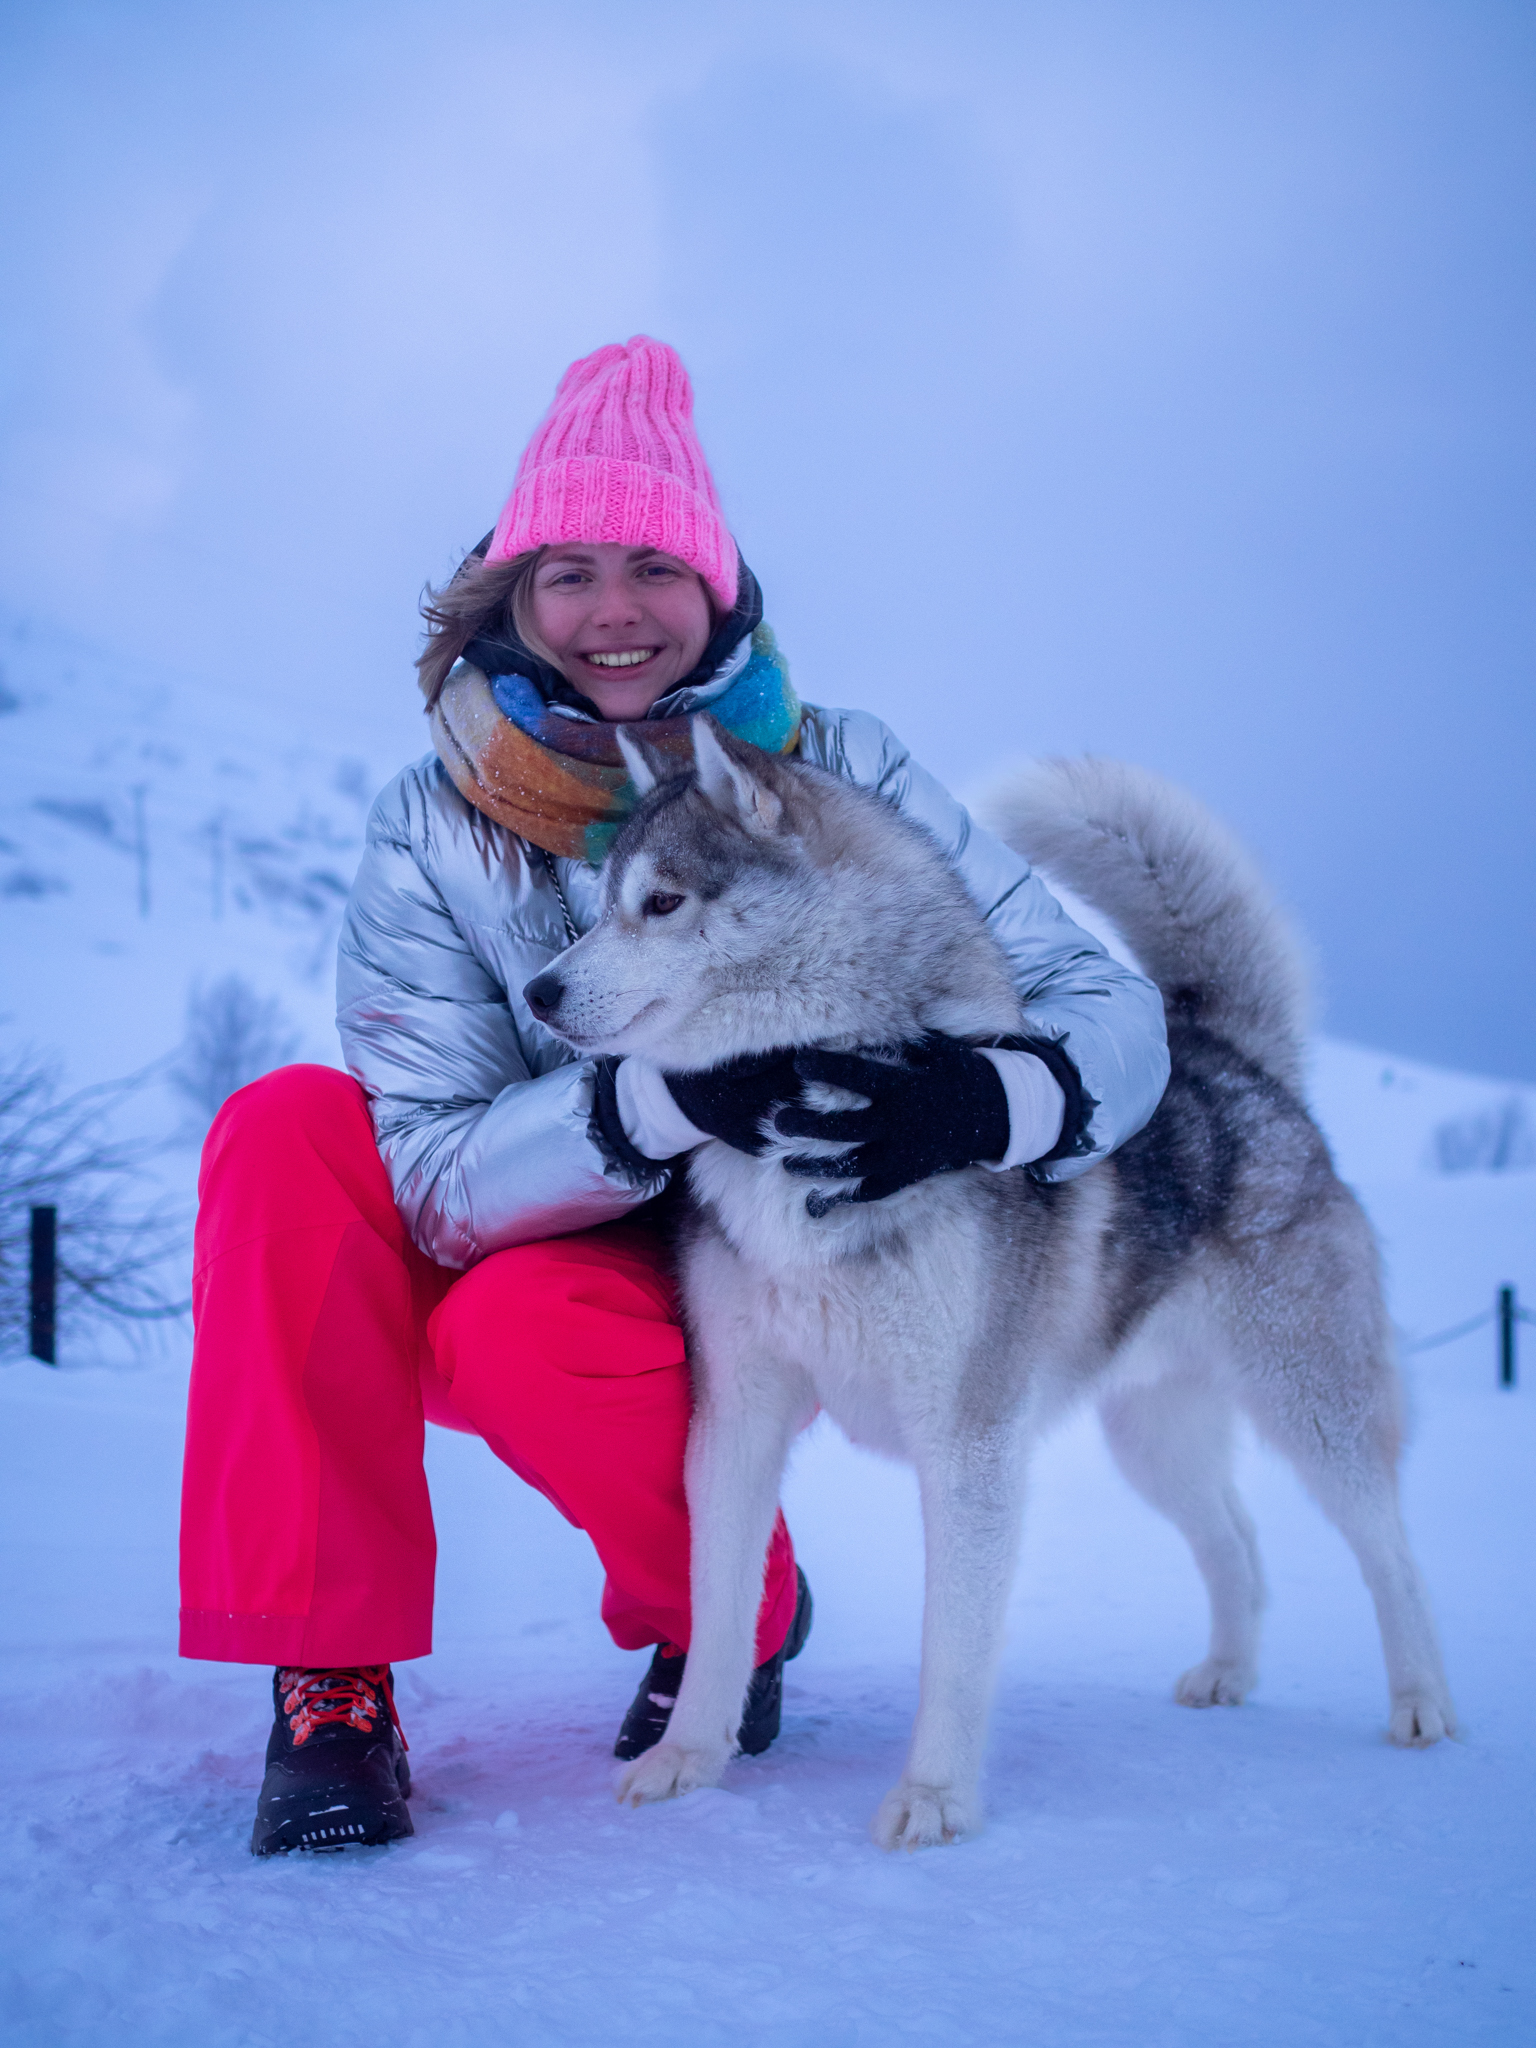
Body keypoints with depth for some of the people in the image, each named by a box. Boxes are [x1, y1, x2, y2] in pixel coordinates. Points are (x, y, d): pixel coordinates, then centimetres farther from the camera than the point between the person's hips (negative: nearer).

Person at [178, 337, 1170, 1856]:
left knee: (525, 1324, -33)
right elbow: (429, 1183, -20)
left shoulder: (837, 776, -11)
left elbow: (1108, 1008, -14)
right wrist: (660, 1102, -37)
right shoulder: (435, 829, -11)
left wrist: (992, 1101, -37)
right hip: (516, 1249, 2)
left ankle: (734, 1608, 0)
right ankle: (327, 1676, -17)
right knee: (290, 1128, -24)